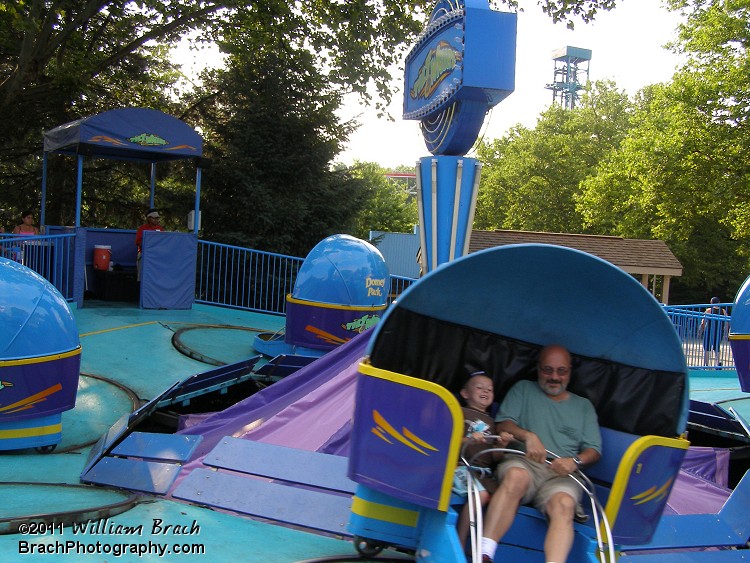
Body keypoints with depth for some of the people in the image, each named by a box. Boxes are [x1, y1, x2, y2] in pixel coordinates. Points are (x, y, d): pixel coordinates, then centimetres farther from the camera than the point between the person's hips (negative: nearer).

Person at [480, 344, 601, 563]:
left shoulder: (584, 406, 27)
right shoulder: (523, 389, 23)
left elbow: (594, 450, 18)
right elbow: (503, 424, 10)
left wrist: (575, 461, -6)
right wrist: (528, 436, -11)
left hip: (561, 474, 2)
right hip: (522, 463, -2)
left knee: (564, 505, -35)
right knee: (516, 476, -39)